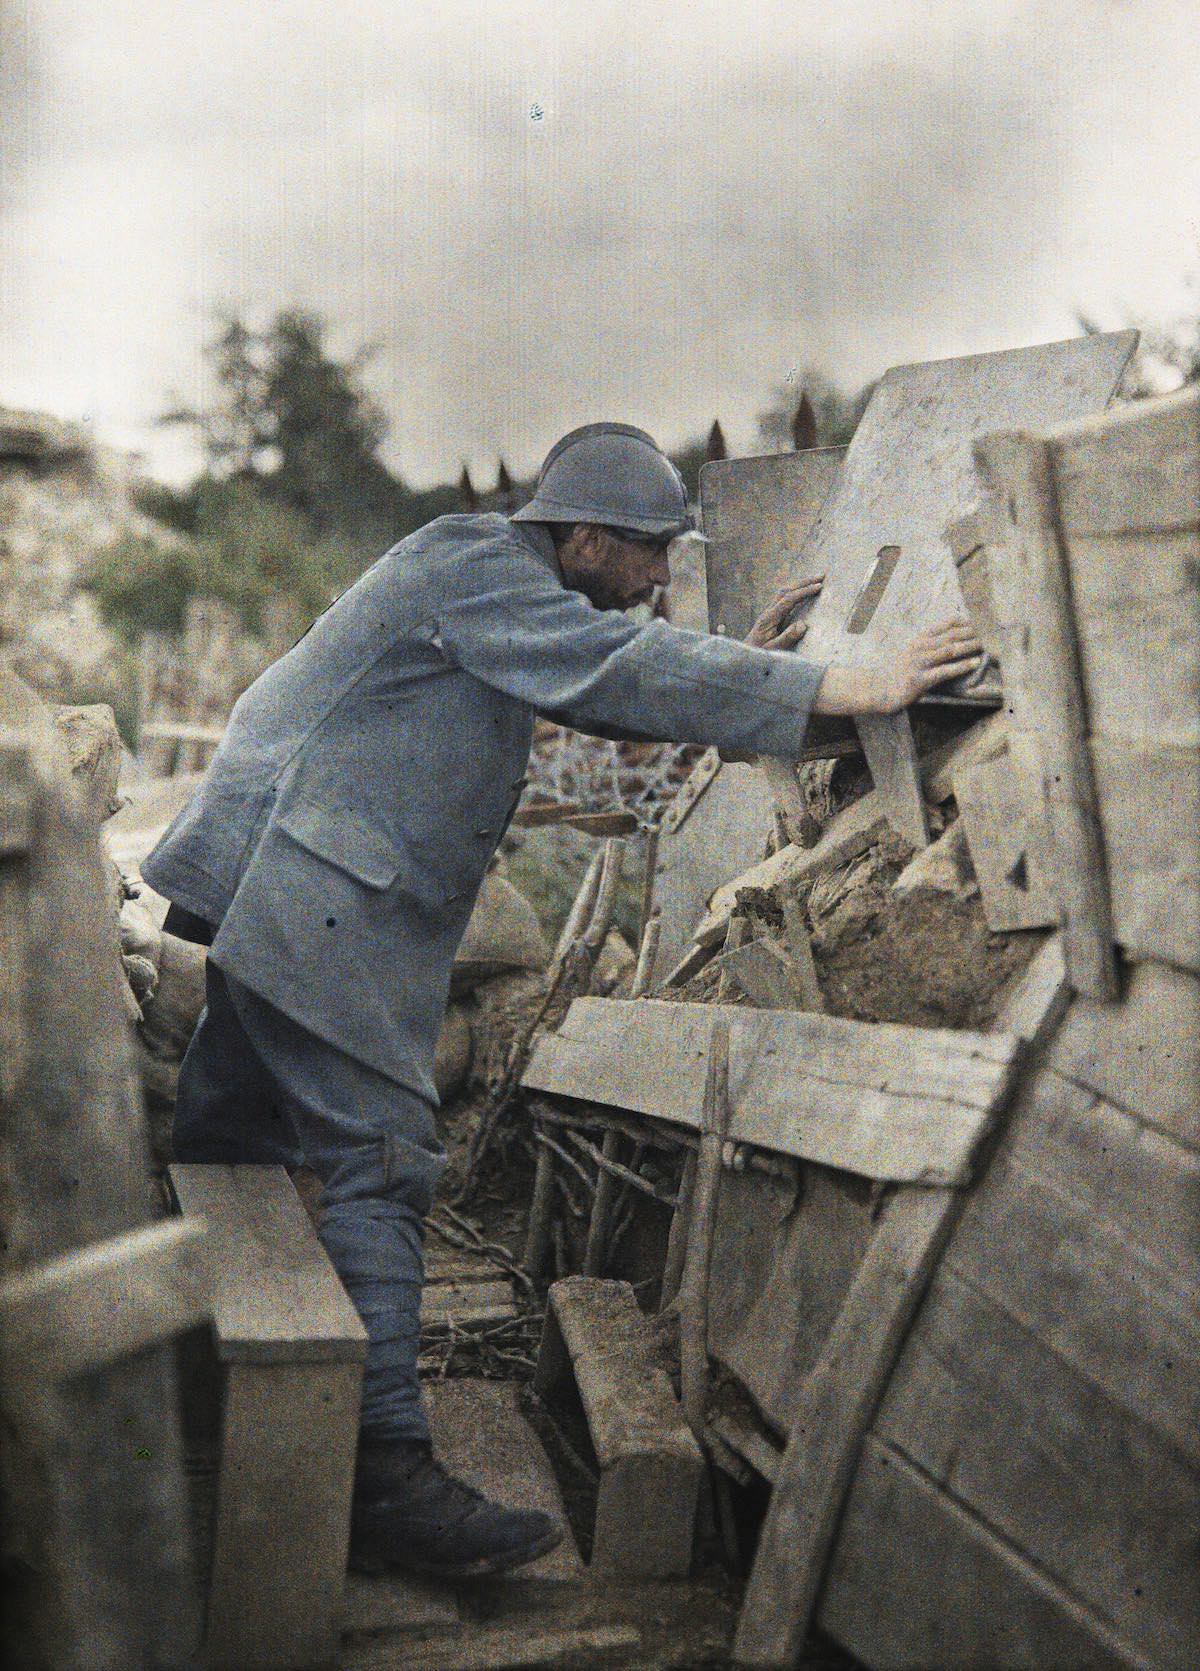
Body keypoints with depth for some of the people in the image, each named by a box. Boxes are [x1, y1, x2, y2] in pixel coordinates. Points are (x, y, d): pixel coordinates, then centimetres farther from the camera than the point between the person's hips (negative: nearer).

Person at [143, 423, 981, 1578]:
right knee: (377, 1158, -12)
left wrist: (737, 668, 13)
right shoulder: (471, 565, -13)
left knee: (231, 1139, 18)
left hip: (278, 895, 11)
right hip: (305, 894, -11)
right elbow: (633, 670, -22)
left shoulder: (508, 594, 19)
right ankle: (385, 1473, -10)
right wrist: (852, 690, -23)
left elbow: (605, 695, 25)